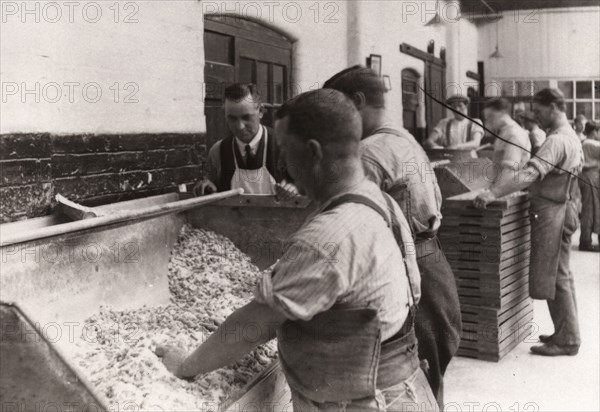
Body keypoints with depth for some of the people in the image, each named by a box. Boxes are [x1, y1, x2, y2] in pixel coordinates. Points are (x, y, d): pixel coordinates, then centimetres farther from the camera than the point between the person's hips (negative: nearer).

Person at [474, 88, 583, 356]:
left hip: (552, 213, -10)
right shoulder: (569, 136, 14)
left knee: (554, 277, -3)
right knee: (560, 275, 17)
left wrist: (493, 193, -35)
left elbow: (530, 173, -31)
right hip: (562, 209, 10)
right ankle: (566, 332, 27)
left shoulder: (557, 140, -20)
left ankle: (567, 340, 6)